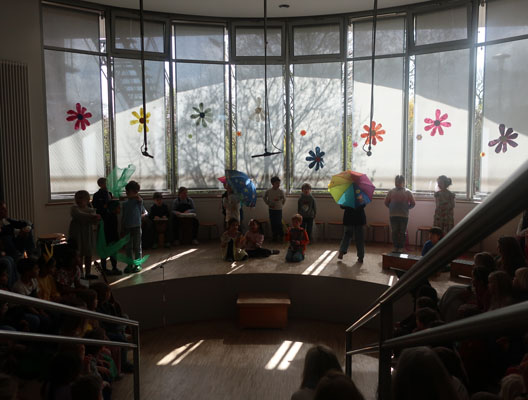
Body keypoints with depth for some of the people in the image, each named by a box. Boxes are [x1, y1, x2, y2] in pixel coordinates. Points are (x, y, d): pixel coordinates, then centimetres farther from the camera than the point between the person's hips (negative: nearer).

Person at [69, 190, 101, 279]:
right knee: (79, 255, -3)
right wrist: (92, 216, -40)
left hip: (88, 235, 4)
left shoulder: (91, 210, 6)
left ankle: (88, 273, 21)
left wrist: (96, 219, -33)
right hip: (78, 235, -4)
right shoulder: (74, 209, -4)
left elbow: (94, 221, -9)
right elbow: (80, 215, -26)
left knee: (88, 255, 10)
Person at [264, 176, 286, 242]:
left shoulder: (281, 191, -5)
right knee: (273, 224, 6)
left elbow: (284, 199, 11)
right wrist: (268, 204, 7)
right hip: (271, 210, 2)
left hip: (279, 210, -1)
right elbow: (264, 198, 14)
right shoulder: (268, 191, -3)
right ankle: (274, 237, 16)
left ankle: (281, 237, 7)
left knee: (279, 223, -5)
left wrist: (281, 204, 5)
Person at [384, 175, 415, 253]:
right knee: (394, 232, 4)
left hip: (404, 215, -1)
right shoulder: (391, 191, 6)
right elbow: (386, 202, 11)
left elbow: (413, 204, 6)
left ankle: (401, 247, 9)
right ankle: (395, 247, 13)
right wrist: (391, 208, 4)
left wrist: (406, 208, 2)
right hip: (393, 215, 1)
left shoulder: (407, 192, 3)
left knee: (402, 232, 2)